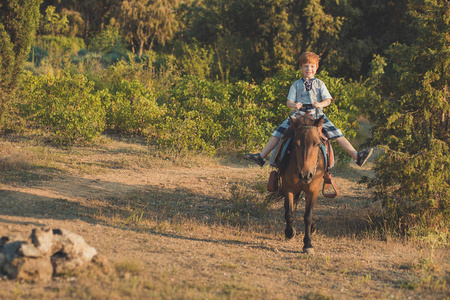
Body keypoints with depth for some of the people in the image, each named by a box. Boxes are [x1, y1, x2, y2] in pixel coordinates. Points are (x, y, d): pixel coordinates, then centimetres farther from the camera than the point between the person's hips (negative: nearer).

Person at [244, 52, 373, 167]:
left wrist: (320, 104, -23)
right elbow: (289, 102, 6)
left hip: (317, 115, -1)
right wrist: (294, 104, -19)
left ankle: (357, 156, -17)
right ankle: (261, 156, -9)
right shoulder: (296, 85, 13)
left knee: (336, 134, -12)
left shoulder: (319, 84, 12)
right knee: (279, 132, -11)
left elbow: (328, 100, 1)